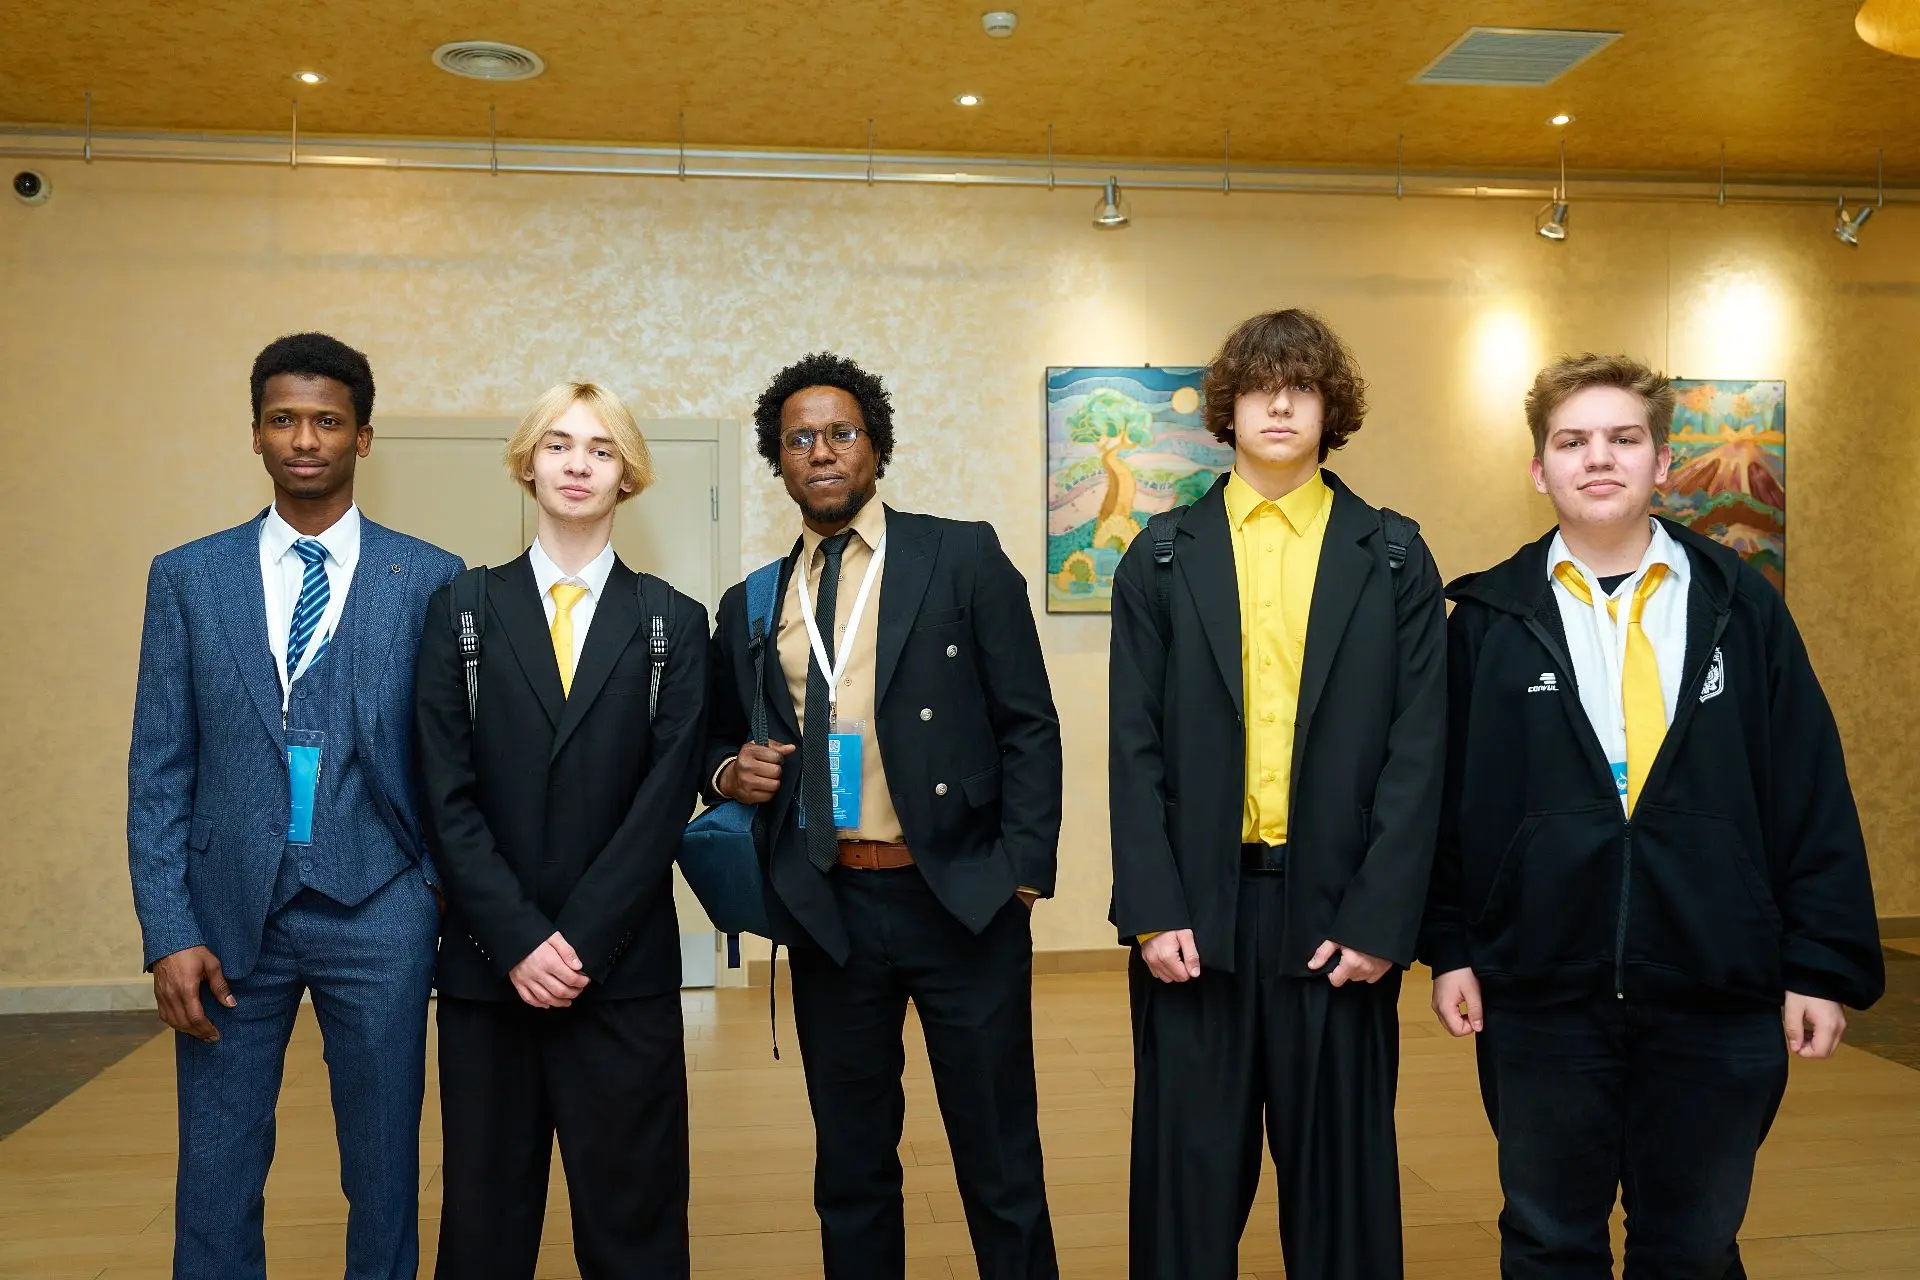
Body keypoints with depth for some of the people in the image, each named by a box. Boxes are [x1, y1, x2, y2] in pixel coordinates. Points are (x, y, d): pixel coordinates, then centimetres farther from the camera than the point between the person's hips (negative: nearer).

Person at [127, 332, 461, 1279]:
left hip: (377, 912, -1)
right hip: (230, 909, 1)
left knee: (384, 1175, 11)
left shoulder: (432, 580, 0)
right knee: (216, 1176, 10)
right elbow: (158, 769, 3)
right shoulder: (186, 578, 5)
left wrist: (448, 891, -3)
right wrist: (168, 932, -4)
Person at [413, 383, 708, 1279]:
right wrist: (519, 941, -11)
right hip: (487, 964, 1)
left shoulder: (671, 622, 4)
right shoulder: (463, 609, 5)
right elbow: (447, 795, -2)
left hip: (625, 966, -1)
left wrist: (582, 941, -12)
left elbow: (667, 795, -4)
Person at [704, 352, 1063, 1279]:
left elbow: (1028, 724, -2)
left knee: (1001, 1164, 6)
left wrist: (1023, 869, -9)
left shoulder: (964, 558, 0)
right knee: (850, 1169, 15)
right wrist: (732, 772, -2)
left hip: (960, 899, -3)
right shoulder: (749, 605, 10)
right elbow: (718, 743, 20)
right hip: (826, 911, 3)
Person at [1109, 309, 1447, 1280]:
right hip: (1197, 908, 1)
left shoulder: (1393, 556, 5)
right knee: (1188, 1172, 9)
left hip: (1338, 908, 0)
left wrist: (1381, 917, -9)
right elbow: (1135, 748, 1)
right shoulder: (1162, 555, 6)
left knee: (1340, 1173, 10)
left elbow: (1417, 750, -1)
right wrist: (1152, 910, -8)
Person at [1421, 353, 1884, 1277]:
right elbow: (1442, 795, 3)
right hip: (1540, 999, 0)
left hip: (1717, 1000, 1)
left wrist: (1824, 964, -1)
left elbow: (1813, 796, 2)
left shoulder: (1742, 608, 3)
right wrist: (1448, 948, 1)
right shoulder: (1488, 618, 1)